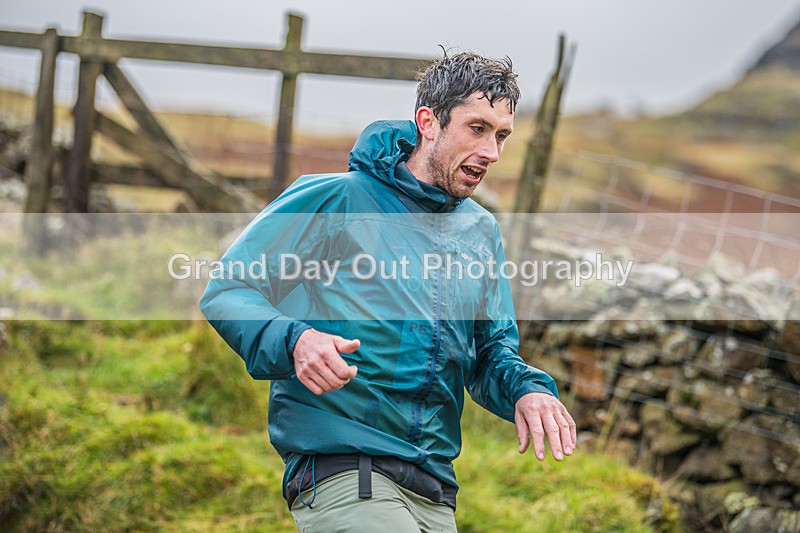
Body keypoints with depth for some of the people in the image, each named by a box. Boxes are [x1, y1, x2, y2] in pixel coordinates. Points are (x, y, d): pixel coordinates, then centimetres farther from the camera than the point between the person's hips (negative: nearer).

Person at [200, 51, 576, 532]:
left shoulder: (481, 231, 16)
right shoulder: (334, 199, -3)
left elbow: (491, 349, 18)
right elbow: (226, 290, -4)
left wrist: (527, 388, -5)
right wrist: (293, 340, -24)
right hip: (339, 470, -6)